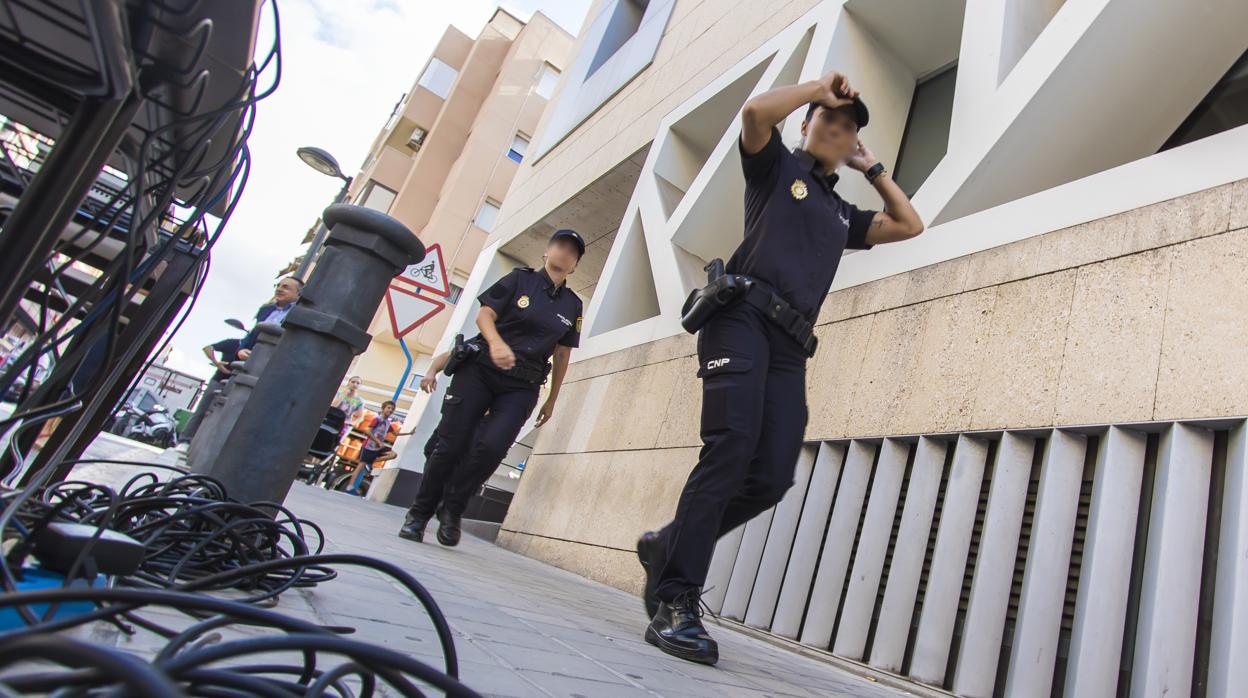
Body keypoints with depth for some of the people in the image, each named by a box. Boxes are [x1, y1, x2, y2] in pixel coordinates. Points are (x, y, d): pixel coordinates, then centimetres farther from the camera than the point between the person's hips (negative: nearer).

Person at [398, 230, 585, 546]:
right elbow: (484, 315, 1)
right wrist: (495, 342, -20)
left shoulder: (573, 305, 13)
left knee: (492, 446, -19)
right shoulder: (520, 279, 7)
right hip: (481, 369, -1)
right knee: (451, 444, -4)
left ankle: (451, 510, 4)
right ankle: (419, 513, 15)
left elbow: (562, 355, 16)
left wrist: (551, 400, 16)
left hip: (521, 388, 1)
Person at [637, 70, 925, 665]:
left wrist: (872, 168, 37)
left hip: (790, 345, 6)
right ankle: (674, 602, -21)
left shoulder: (842, 213, 35)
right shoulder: (777, 167, 19)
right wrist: (819, 87, 15)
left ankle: (668, 547, 9)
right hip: (743, 318, -6)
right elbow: (754, 112, 0)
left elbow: (909, 225, 35)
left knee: (772, 476, -10)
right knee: (731, 447, -24)